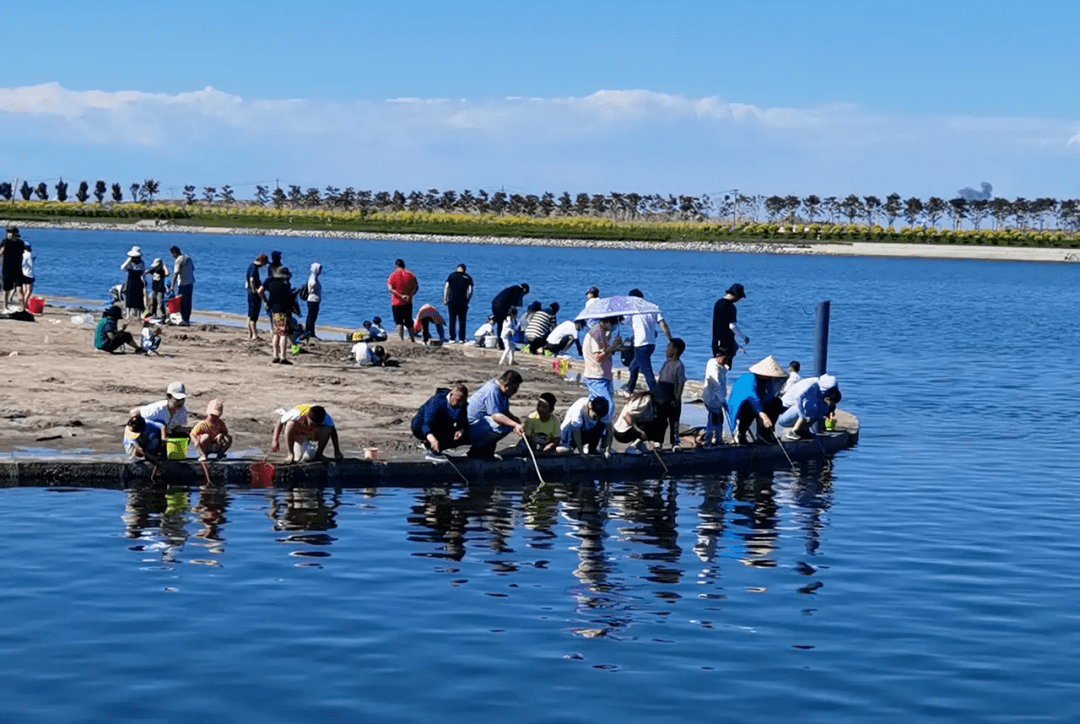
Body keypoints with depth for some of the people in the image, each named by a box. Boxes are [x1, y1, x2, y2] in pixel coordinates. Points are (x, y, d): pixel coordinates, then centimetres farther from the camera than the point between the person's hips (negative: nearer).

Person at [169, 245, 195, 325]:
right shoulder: (188, 257, 11)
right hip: (190, 283, 8)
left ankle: (184, 320, -3)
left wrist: (172, 285, -24)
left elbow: (176, 273, -21)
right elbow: (193, 269, 17)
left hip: (183, 284, -8)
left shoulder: (178, 260, -13)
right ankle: (187, 319, 16)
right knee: (188, 302, 12)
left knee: (182, 303, -2)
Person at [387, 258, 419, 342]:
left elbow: (390, 289, -14)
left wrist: (401, 296, -18)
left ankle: (401, 339, -13)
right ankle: (412, 338, 24)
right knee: (409, 322, 15)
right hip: (408, 303, 3)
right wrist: (410, 295, -7)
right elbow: (416, 287, 0)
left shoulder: (393, 275, -5)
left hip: (396, 303, -3)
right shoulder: (410, 275, 4)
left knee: (399, 322, -2)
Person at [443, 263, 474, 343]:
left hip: (452, 301, 0)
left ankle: (452, 338, 5)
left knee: (452, 320, 5)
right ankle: (461, 339, 1)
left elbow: (446, 287, -1)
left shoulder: (451, 276, 6)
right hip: (463, 303, 0)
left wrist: (445, 299, 3)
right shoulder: (468, 277, 7)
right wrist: (467, 300, 8)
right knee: (462, 321, 4)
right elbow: (470, 290, 1)